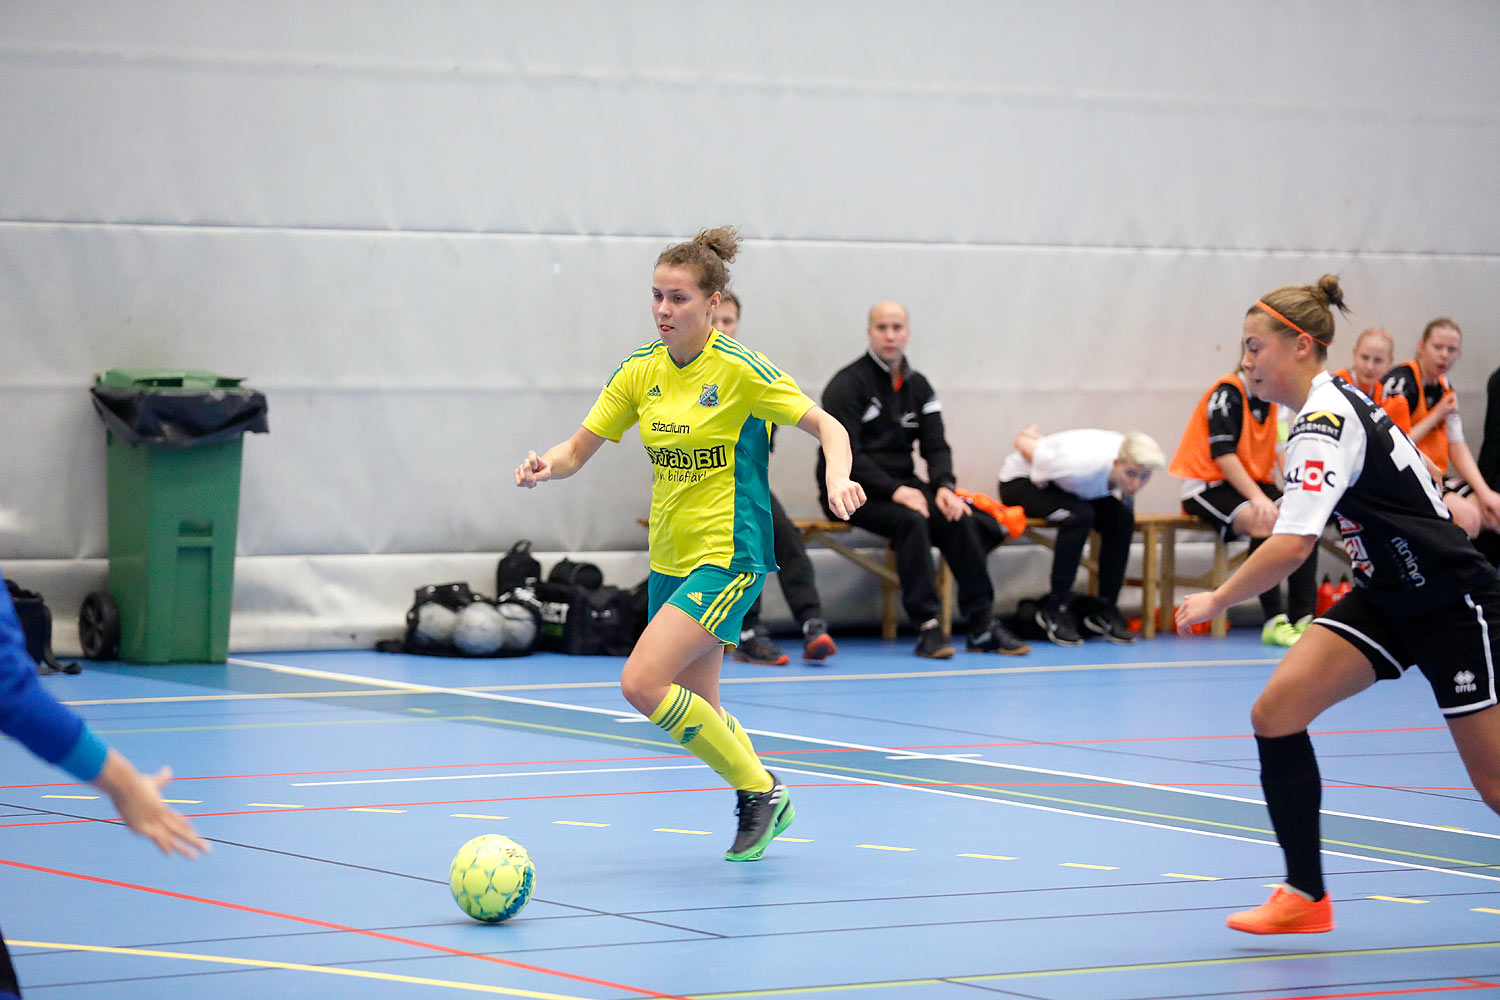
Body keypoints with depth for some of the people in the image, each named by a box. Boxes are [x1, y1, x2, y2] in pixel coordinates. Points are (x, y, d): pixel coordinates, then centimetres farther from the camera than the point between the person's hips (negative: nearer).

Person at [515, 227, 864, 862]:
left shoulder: (739, 369, -13)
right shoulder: (639, 371, 4)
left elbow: (827, 426, -10)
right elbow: (579, 451, 6)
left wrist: (837, 481, -30)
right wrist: (545, 466, -16)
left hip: (728, 557, -7)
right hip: (669, 559, 7)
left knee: (642, 684, -19)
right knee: (696, 712, 11)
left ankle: (759, 790, -3)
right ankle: (763, 804, 35)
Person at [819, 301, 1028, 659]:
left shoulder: (918, 387, 13)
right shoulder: (848, 384, -9)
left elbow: (936, 446, 9)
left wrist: (944, 487, -13)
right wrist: (895, 491, -25)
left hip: (901, 485, 6)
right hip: (852, 491, -6)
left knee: (960, 519, -20)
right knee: (911, 519, -34)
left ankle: (982, 626, -17)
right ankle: (927, 627, -34)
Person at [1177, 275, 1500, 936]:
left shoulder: (1325, 422, -23)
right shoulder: (1334, 405, 6)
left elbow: (1293, 545, -32)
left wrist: (1215, 601, -23)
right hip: (1387, 596, 9)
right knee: (1275, 712, -9)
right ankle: (1306, 896, -3)